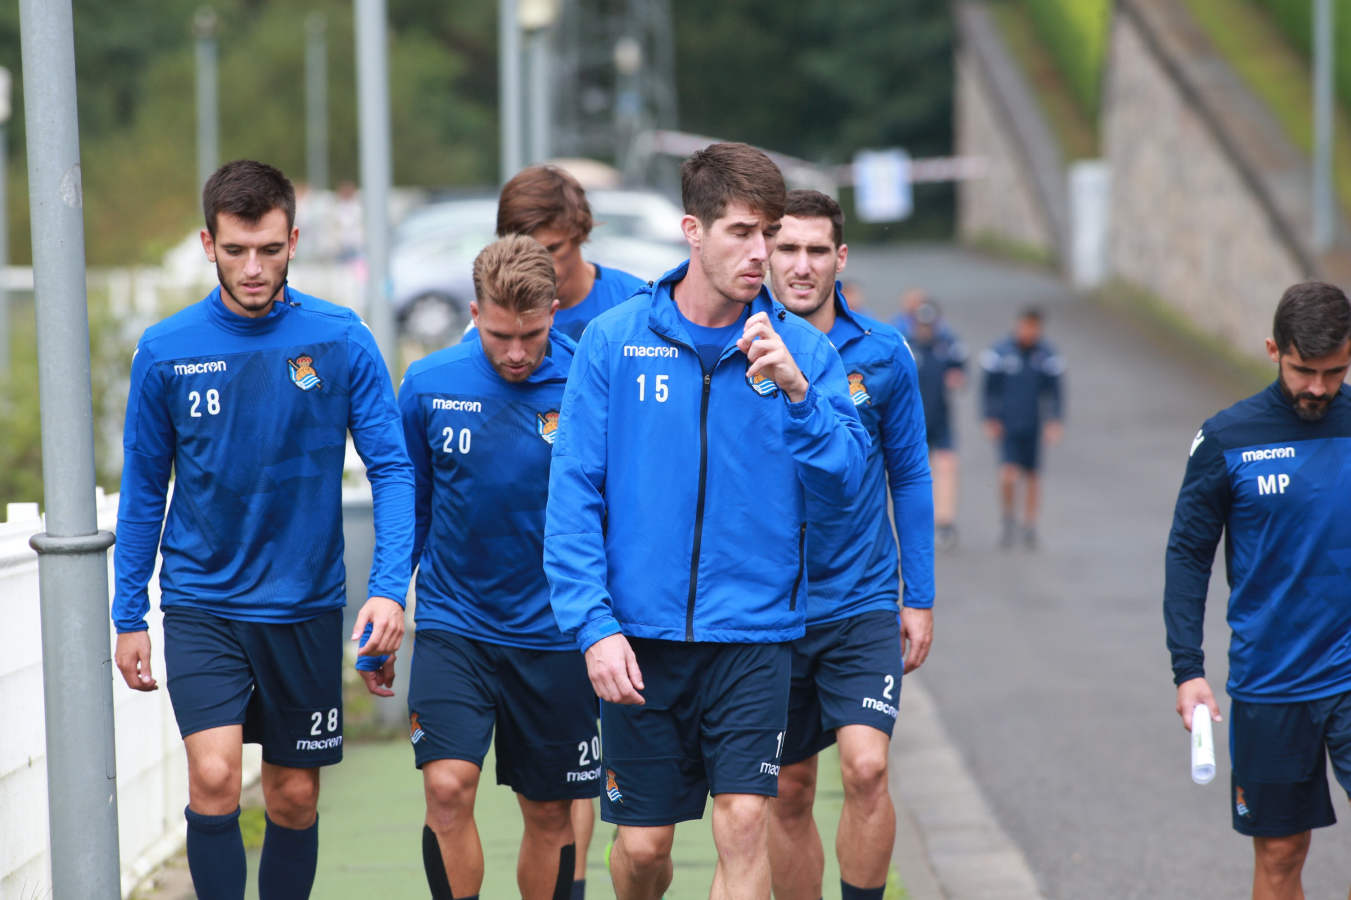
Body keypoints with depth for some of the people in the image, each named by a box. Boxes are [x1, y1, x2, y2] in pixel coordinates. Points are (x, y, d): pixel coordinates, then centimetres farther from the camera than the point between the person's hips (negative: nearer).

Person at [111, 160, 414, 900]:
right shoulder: (166, 352, -4)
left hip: (306, 604, 1)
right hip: (201, 607, -1)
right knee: (214, 776, -17)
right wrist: (128, 616, 6)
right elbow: (143, 490, 6)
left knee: (295, 797, 9)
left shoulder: (342, 342, -6)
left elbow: (391, 468, -4)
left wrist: (389, 587, -16)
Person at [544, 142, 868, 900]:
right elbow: (575, 495, -2)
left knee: (745, 823, -12)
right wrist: (594, 624, -10)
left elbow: (843, 482, -4)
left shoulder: (801, 349, 2)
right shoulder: (616, 340, -1)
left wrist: (797, 392, -18)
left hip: (753, 631, 0)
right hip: (640, 635, 0)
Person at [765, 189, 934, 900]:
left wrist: (920, 599, 4)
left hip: (862, 604, -1)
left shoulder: (883, 354, -1)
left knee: (866, 767, -17)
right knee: (789, 790, 9)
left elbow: (910, 477, 6)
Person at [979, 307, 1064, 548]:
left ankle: (1029, 526, 21)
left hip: (1033, 427, 2)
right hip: (1006, 426, -2)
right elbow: (989, 389, 3)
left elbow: (1054, 392, 6)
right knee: (1008, 475, -14)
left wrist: (1055, 421, -4)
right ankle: (1007, 519, 8)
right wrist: (990, 419, -4)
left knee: (1032, 476, 8)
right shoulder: (1000, 352, -4)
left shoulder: (1047, 355, 0)